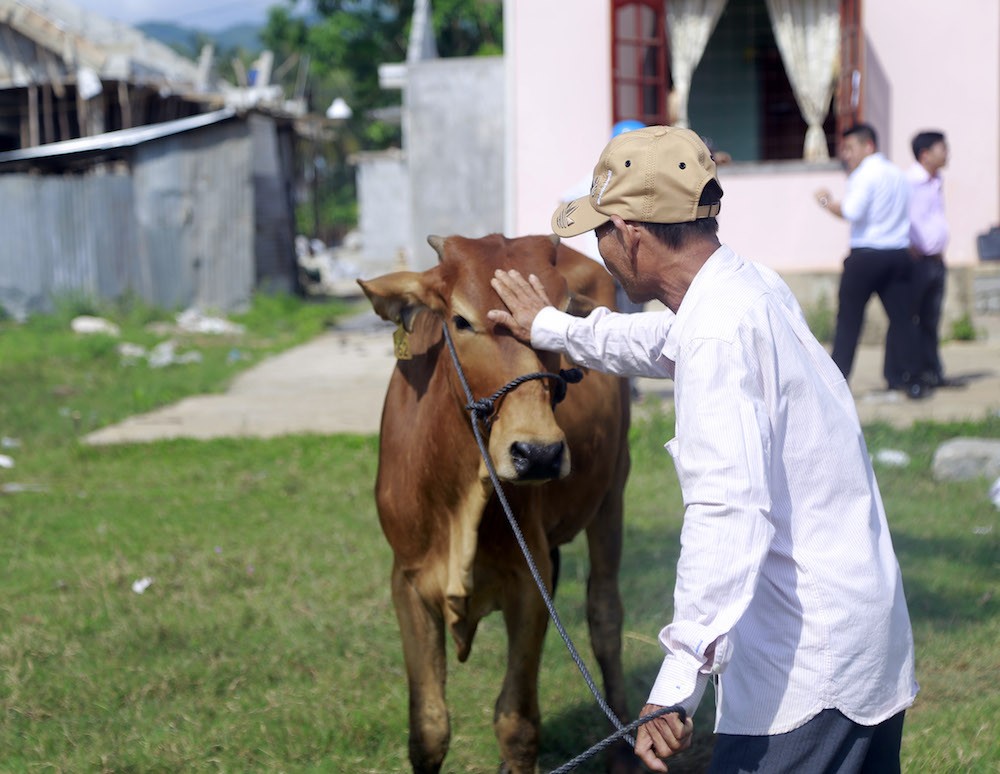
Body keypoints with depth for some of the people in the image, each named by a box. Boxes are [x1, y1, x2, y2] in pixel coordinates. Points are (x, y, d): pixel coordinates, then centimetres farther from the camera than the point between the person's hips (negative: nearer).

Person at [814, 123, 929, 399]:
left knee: (849, 317, 1)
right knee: (902, 317, 7)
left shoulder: (865, 174, -9)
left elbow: (852, 211, -20)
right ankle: (911, 379, 4)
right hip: (899, 254, 6)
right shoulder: (897, 173, 14)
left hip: (867, 255, -6)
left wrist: (828, 202, -4)